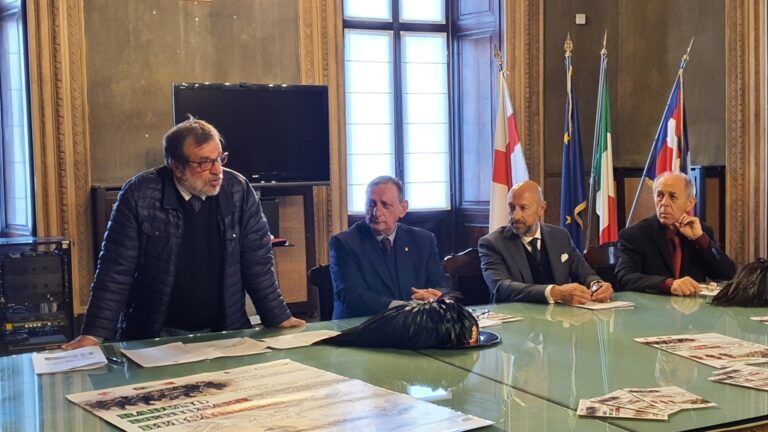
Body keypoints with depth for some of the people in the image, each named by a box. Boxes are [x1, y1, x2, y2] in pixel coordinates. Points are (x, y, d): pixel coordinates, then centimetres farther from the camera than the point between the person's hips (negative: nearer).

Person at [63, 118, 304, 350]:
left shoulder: (238, 191, 0)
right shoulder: (138, 195, -8)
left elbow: (257, 261, 6)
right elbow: (116, 270, -6)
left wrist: (278, 318, 4)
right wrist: (95, 334, -10)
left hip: (225, 332, 2)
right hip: (153, 338, -2)